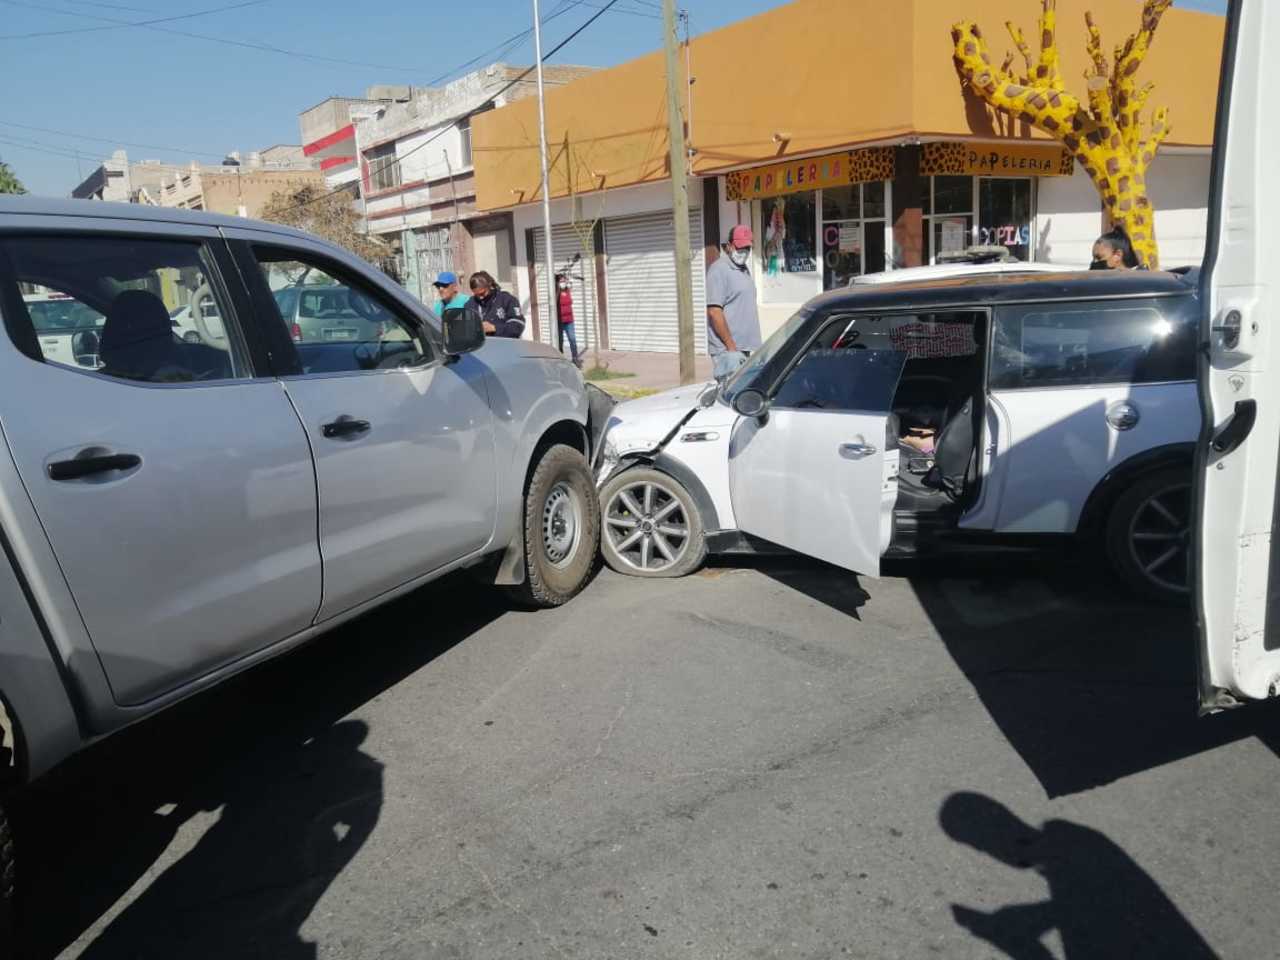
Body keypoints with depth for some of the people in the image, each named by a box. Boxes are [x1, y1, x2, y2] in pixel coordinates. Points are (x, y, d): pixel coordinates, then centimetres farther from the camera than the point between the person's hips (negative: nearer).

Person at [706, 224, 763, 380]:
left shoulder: (744, 268, 17)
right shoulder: (719, 269, -11)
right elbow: (714, 311, -18)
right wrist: (731, 346, -18)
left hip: (744, 347, 9)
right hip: (727, 350, -9)